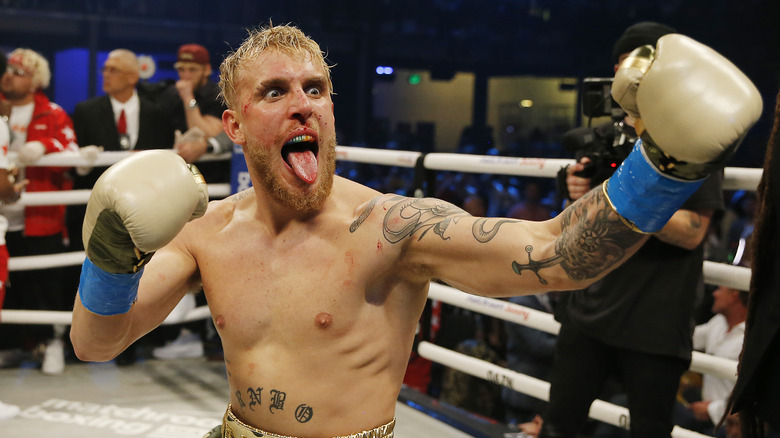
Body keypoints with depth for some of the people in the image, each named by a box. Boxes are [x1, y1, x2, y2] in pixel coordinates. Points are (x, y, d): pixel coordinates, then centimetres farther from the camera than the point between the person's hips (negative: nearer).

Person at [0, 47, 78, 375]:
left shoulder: (52, 115, 3)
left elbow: (70, 152, -7)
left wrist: (44, 146, -25)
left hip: (40, 218, -3)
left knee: (46, 282, 2)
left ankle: (53, 339, 15)